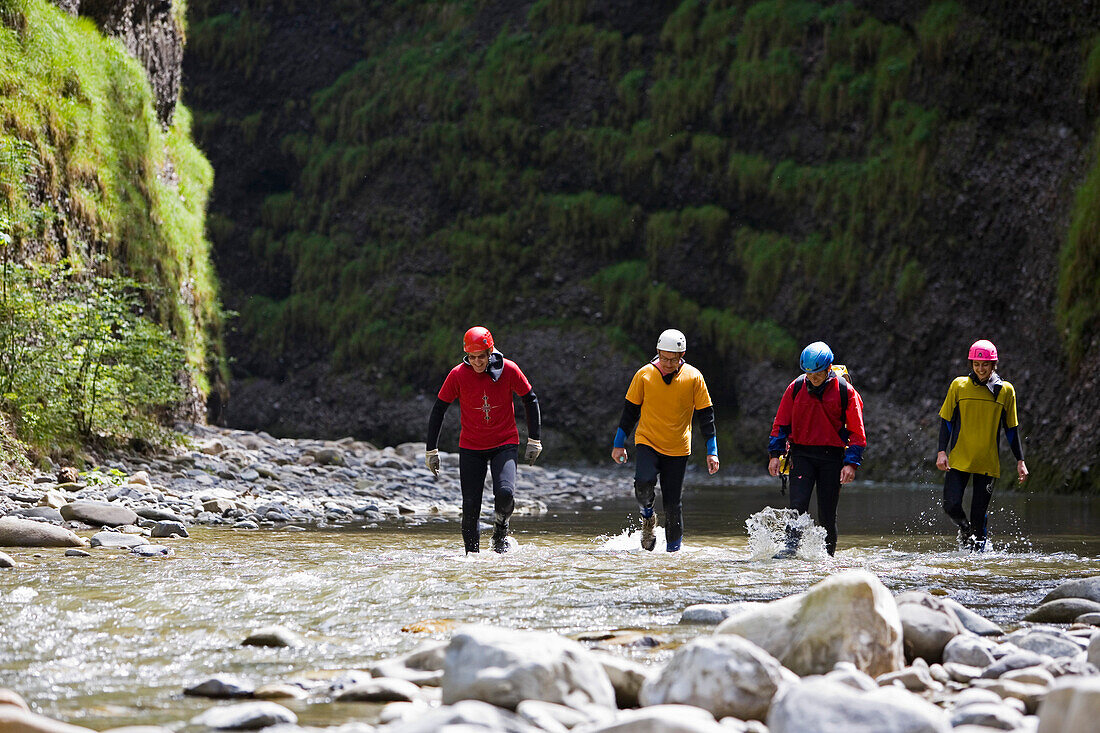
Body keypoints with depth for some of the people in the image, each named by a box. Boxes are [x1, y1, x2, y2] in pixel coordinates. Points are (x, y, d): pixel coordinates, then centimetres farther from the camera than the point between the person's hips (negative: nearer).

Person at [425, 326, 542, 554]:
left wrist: (534, 441, 3)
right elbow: (439, 409, 0)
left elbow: (530, 400, 3)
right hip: (471, 448, 1)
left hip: (505, 445, -1)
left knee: (505, 494, -23)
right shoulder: (458, 375, -11)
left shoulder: (508, 370, -12)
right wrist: (431, 450, 0)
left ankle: (500, 531, 7)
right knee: (470, 507, -5)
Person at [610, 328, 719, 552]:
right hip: (648, 442, 0)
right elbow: (630, 410, 6)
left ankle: (673, 549, 15)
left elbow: (705, 415, 1)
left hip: (678, 449, 0)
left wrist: (712, 452, -3)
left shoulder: (693, 377, -5)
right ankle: (648, 518, 4)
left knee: (672, 503, 0)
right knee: (644, 482, -26)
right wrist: (619, 444, 8)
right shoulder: (644, 375, -5)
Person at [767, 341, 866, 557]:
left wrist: (851, 463, -10)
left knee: (827, 511, 2)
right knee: (798, 503, -15)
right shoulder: (796, 388, 0)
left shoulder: (845, 392, -5)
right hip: (802, 453, 1)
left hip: (832, 456, -1)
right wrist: (775, 454, 1)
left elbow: (856, 431, -1)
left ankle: (828, 554, 14)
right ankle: (791, 546, -18)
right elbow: (781, 423, 9)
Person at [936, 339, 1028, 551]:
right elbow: (946, 421, 5)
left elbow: (1011, 429, 10)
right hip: (959, 459, 0)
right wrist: (942, 451, -6)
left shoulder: (1005, 390, 4)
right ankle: (964, 528, 21)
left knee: (979, 515, -4)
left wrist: (1020, 461, 6)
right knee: (951, 506, -10)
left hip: (988, 462, 0)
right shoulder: (959, 386, 2)